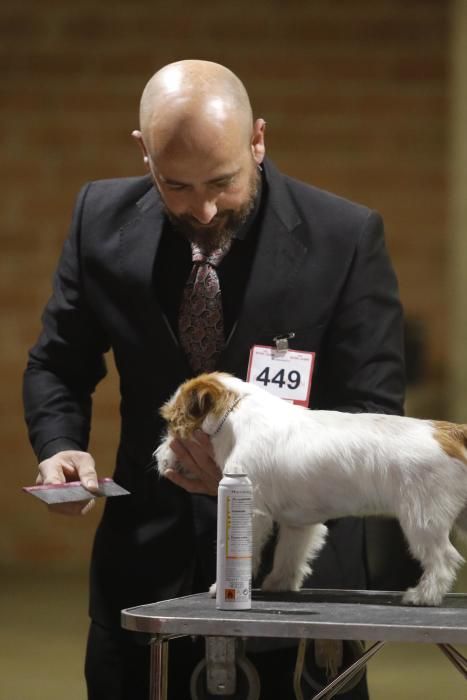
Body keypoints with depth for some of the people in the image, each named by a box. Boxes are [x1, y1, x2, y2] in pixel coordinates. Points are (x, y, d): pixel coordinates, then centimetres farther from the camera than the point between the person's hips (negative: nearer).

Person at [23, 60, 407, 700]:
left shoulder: (346, 238, -11)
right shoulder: (104, 218, -2)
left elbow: (372, 413, -8)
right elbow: (57, 365, 10)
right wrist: (61, 445, -11)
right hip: (147, 560, 2)